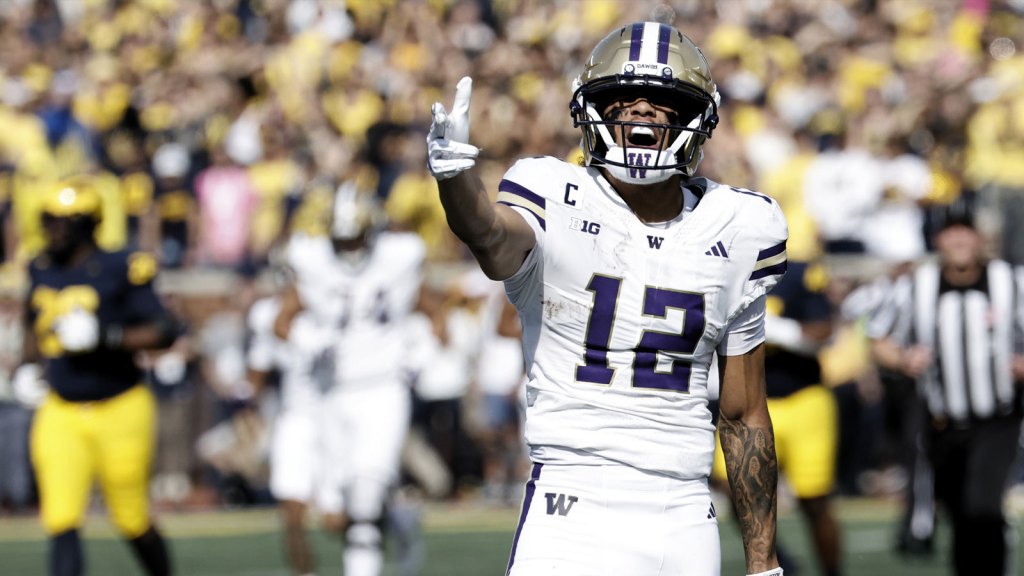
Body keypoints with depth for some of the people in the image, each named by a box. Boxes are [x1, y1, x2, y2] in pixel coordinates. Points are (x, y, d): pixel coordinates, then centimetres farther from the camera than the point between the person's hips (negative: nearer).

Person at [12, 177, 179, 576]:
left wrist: (106, 337, -28)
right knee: (62, 523, -10)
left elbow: (166, 330, -18)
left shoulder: (116, 272, -14)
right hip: (62, 414, 4)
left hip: (119, 411, -4)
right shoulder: (43, 270, 5)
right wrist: (29, 364, 9)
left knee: (133, 522, 8)